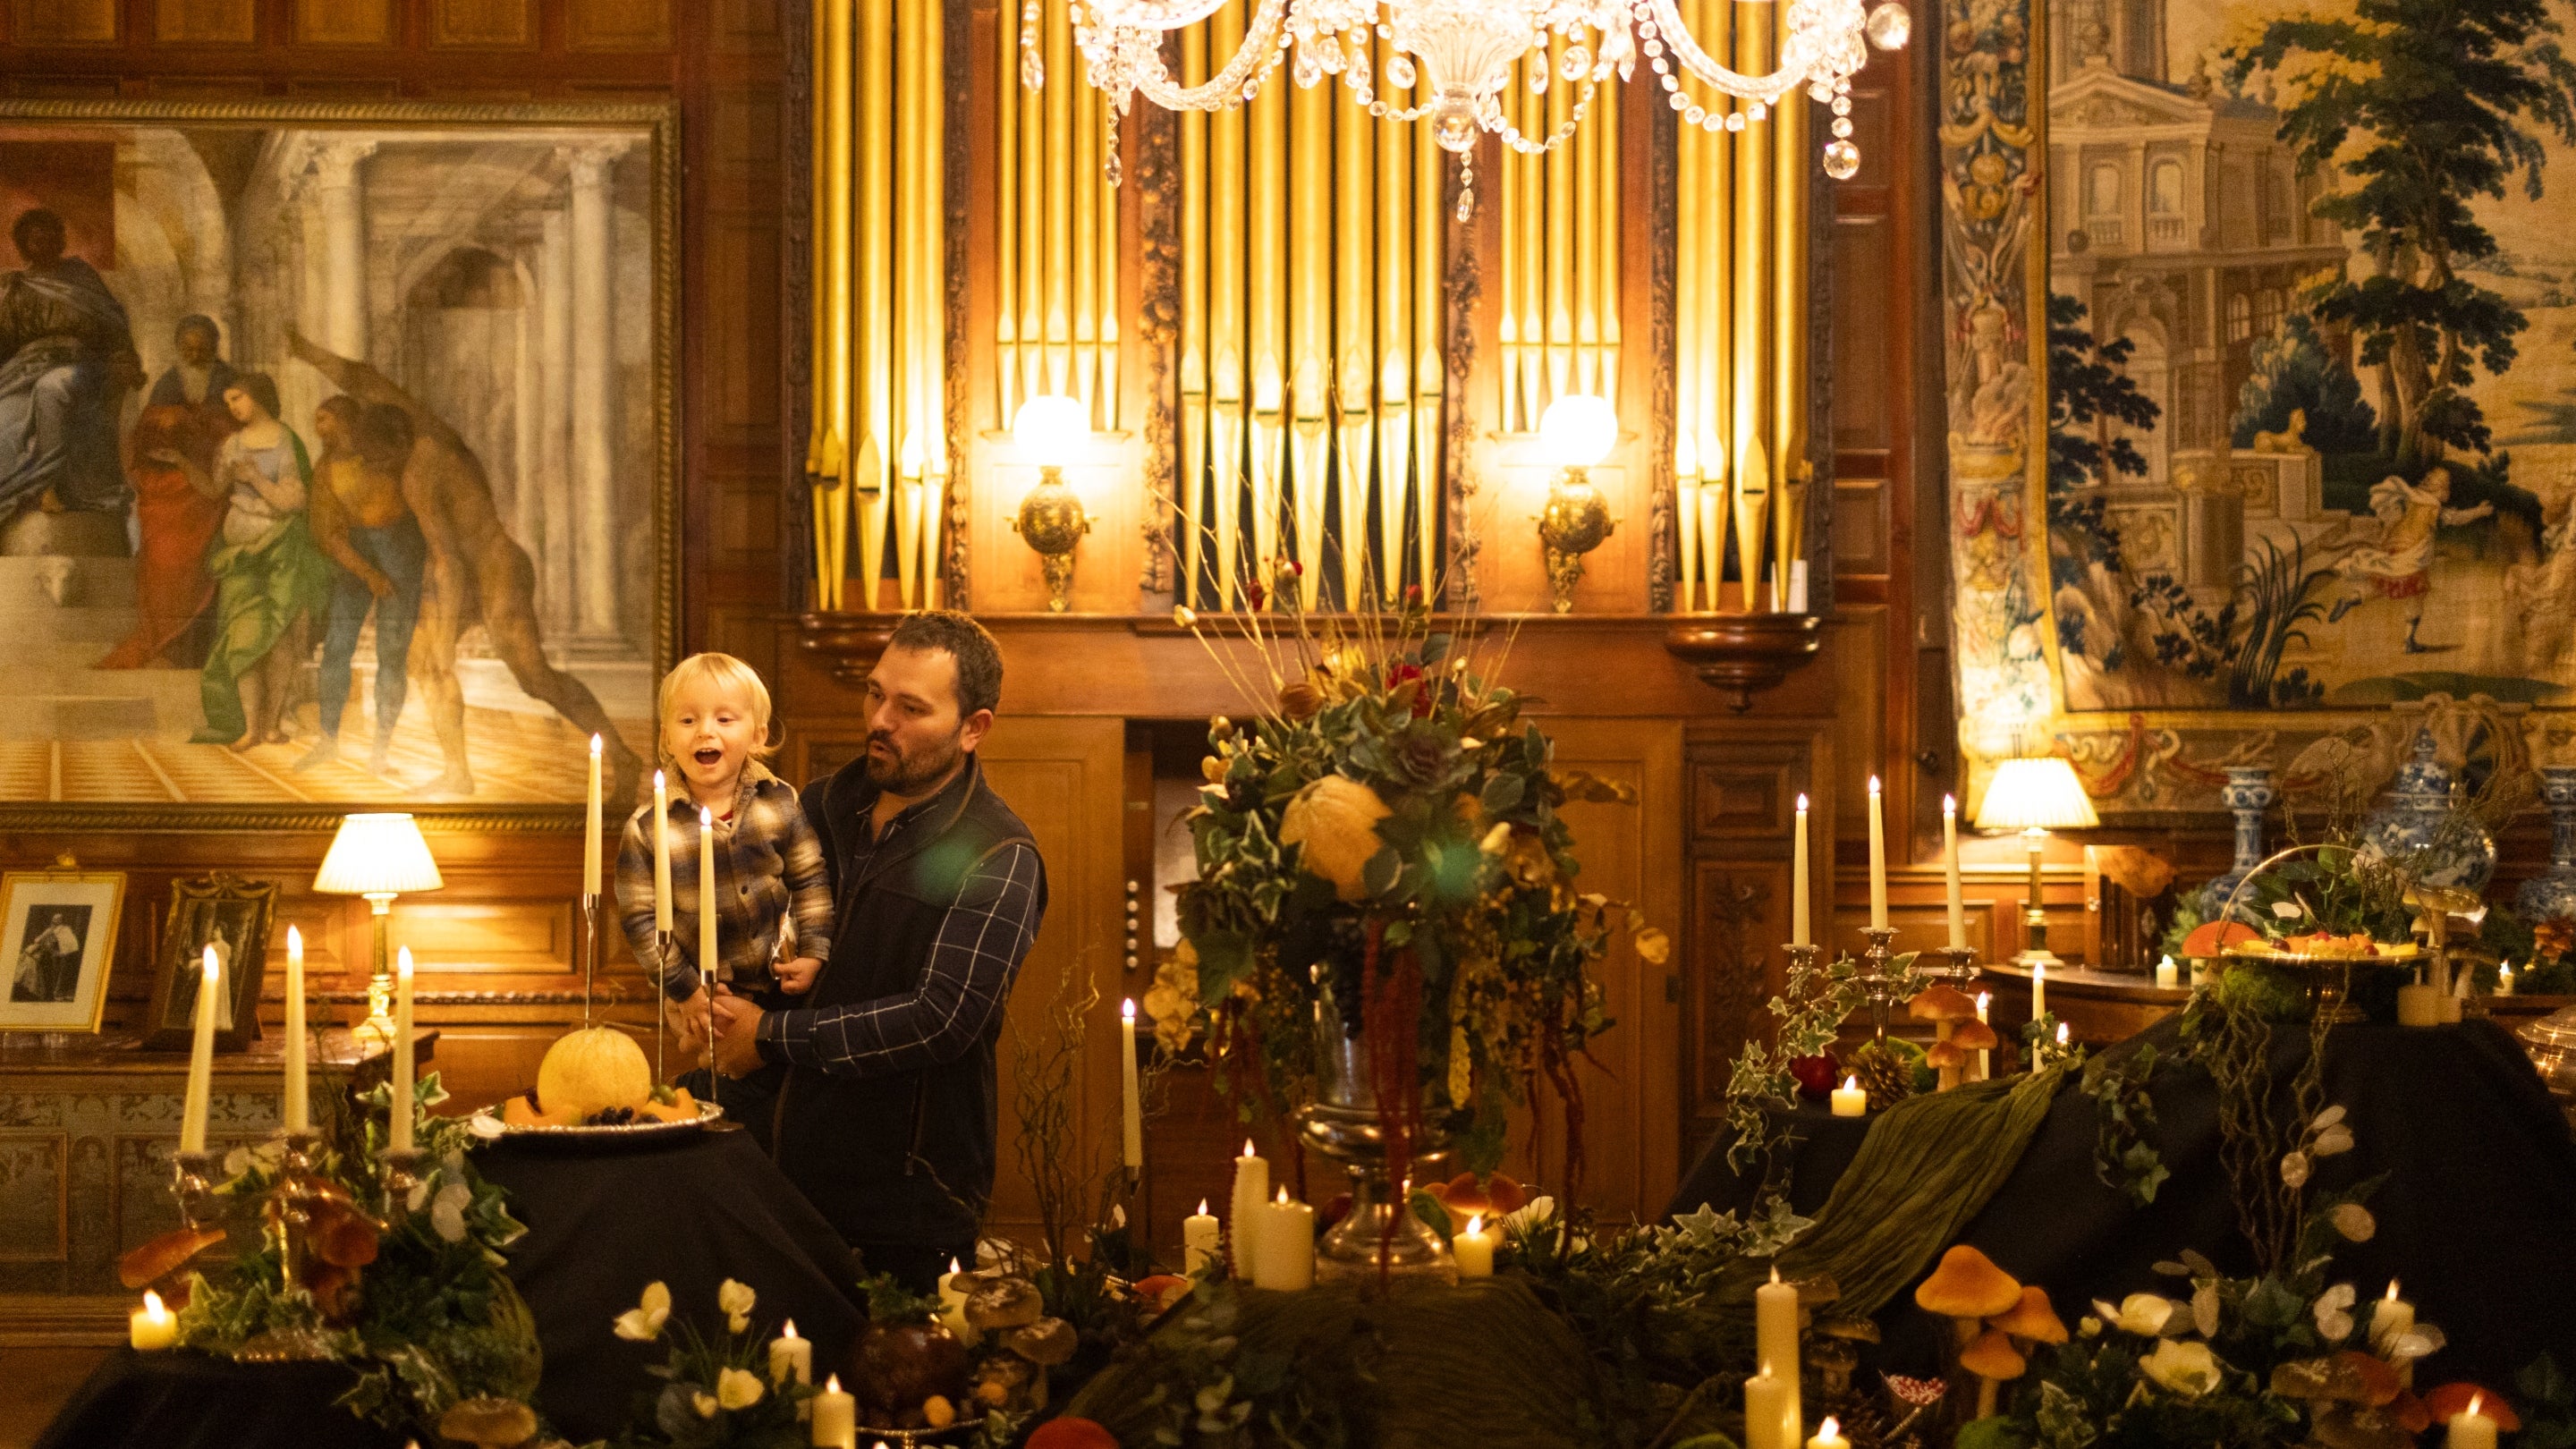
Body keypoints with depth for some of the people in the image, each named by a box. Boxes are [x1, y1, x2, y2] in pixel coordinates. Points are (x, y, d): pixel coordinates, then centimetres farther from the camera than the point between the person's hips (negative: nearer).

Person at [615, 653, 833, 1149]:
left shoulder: (781, 804, -7)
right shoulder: (647, 830, -15)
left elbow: (810, 881, 2)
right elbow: (639, 918, -10)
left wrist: (814, 953, -8)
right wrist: (686, 990, -11)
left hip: (785, 986, 2)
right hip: (713, 1003, -2)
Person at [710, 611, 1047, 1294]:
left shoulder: (997, 859, -13)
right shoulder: (830, 802, 8)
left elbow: (943, 1020, -22)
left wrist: (774, 1035, -17)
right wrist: (721, 1003, -1)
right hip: (803, 1167, 6)